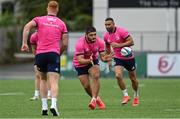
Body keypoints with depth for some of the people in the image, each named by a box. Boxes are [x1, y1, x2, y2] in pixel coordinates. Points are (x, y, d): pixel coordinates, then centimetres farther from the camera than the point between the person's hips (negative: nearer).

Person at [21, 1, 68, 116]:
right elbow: (65, 44, 7)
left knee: (43, 79, 19)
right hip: (54, 54, -2)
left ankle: (44, 107, 13)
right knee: (54, 82, -8)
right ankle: (54, 104, -31)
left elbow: (27, 27, -8)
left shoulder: (39, 19, 10)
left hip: (40, 54, 2)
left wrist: (24, 43, -7)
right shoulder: (61, 23, 11)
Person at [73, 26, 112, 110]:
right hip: (80, 64, -2)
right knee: (86, 86, -5)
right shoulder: (80, 44, -30)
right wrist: (88, 61, -53)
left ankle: (94, 100, -26)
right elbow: (80, 60, -33)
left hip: (93, 61, 2)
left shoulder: (99, 42, -18)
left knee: (96, 76, -28)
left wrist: (106, 58, -37)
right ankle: (97, 99, 22)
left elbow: (102, 56, -13)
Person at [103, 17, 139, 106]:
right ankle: (126, 95, -6)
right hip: (118, 58, 3)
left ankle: (136, 96, 32)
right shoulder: (106, 35, -3)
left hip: (129, 58, -3)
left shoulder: (122, 31, -20)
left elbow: (131, 42, -23)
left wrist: (119, 45, -32)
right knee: (118, 75, -21)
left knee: (133, 78, 9)